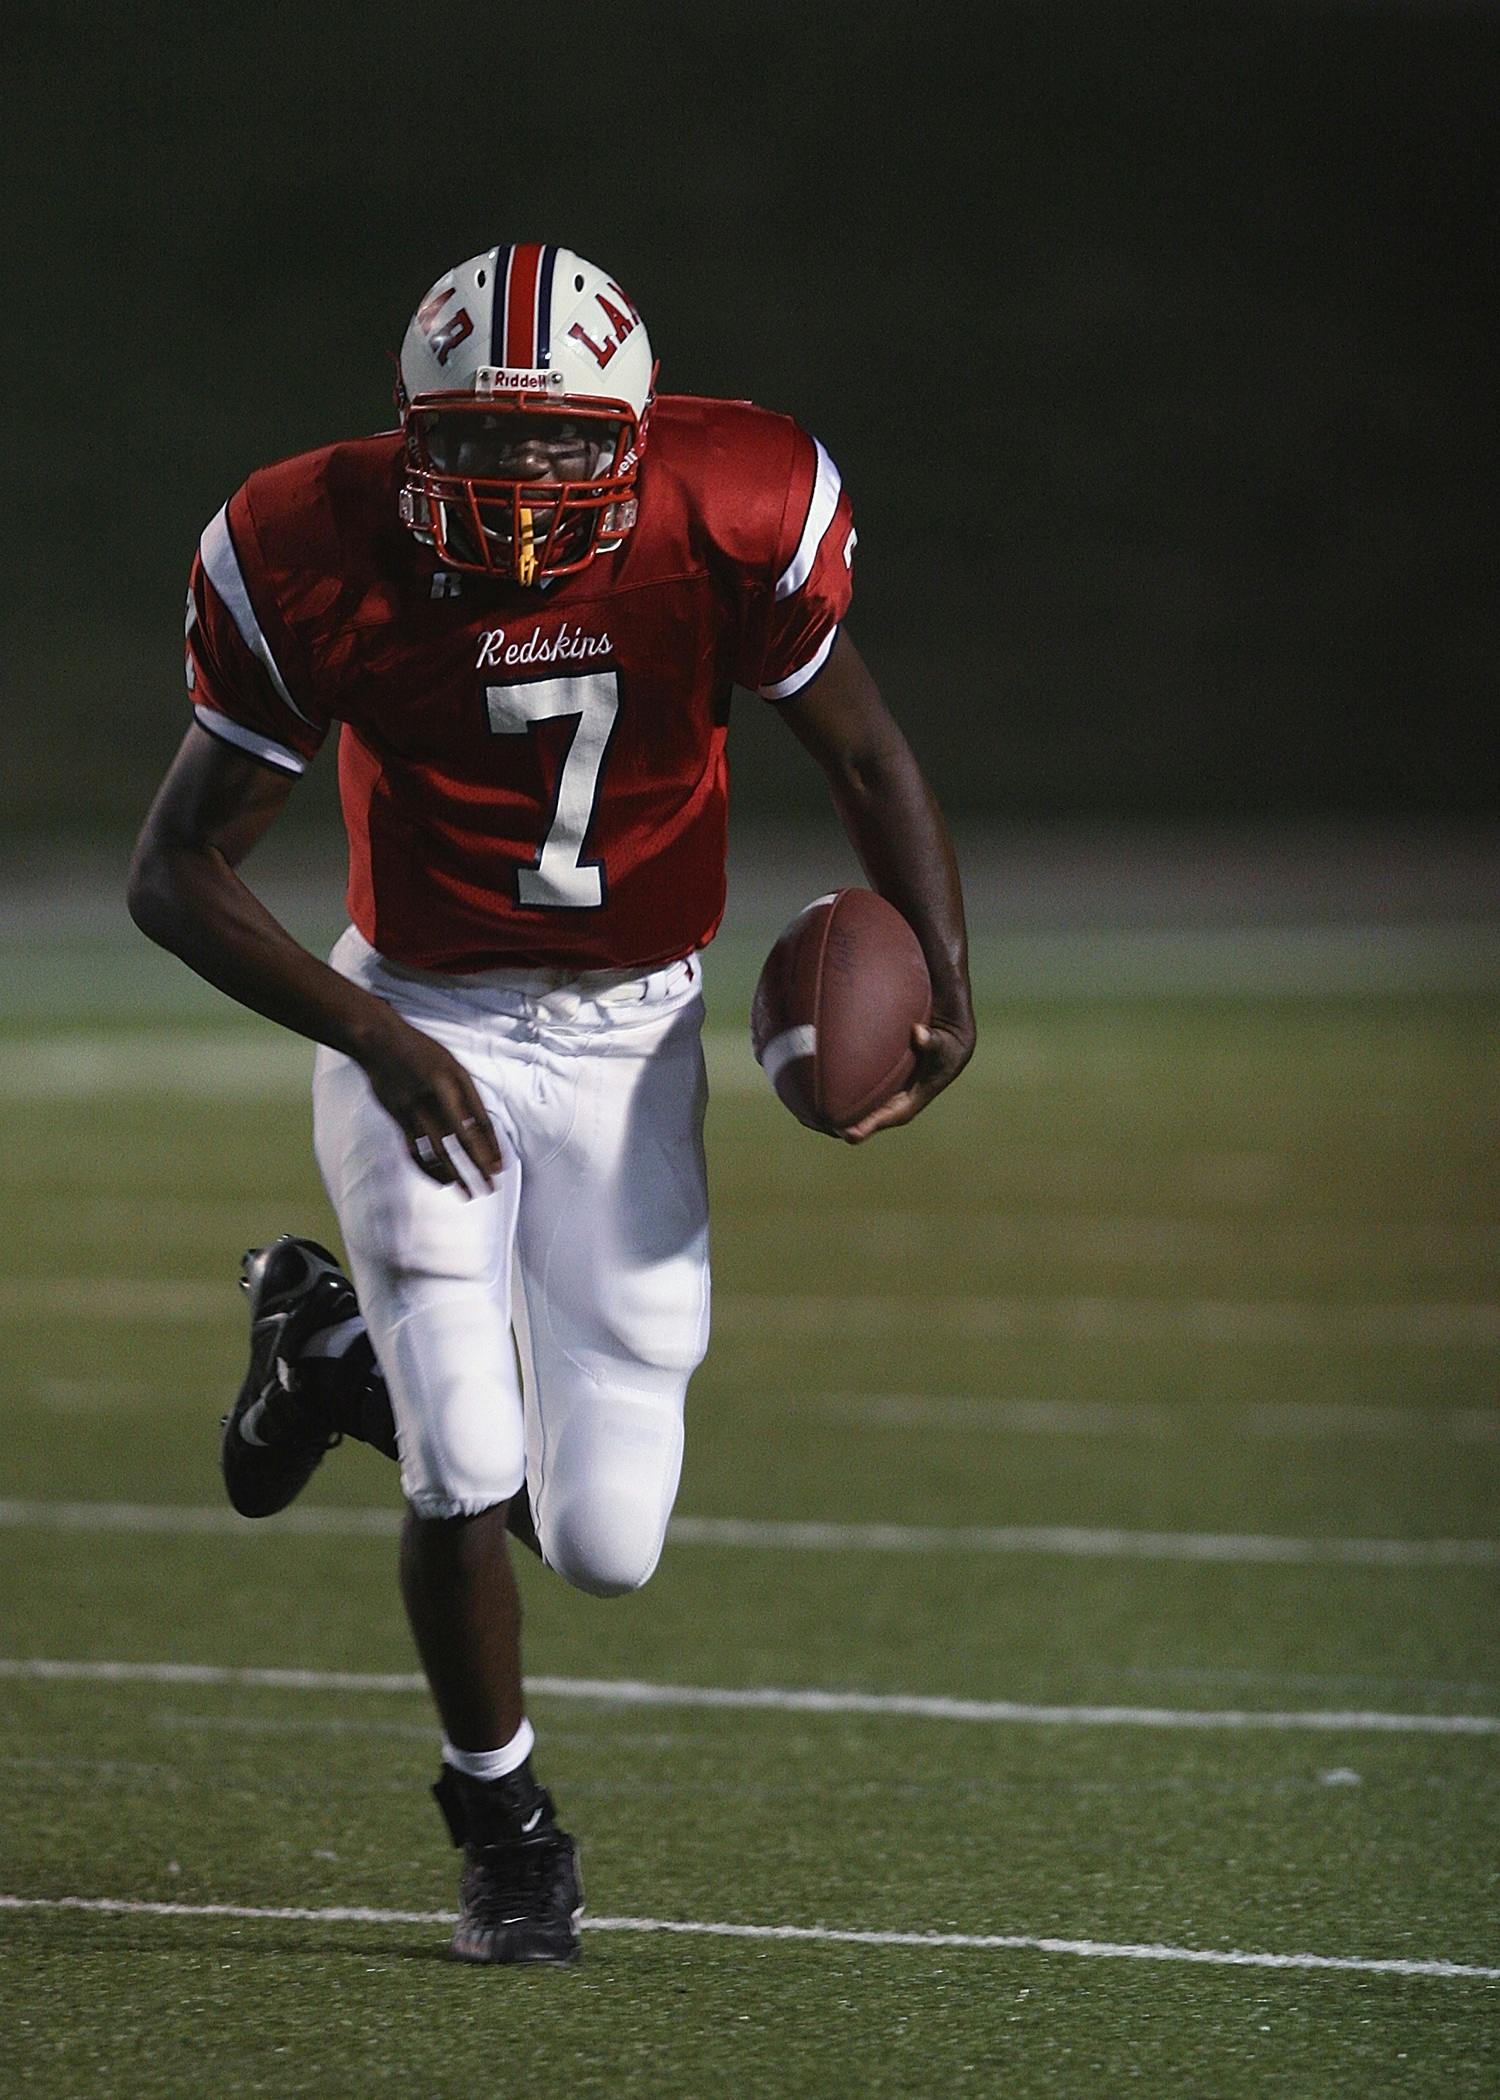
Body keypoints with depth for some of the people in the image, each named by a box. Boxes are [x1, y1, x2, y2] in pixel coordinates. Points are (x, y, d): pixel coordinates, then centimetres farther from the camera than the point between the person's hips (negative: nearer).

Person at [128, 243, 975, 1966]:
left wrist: (941, 972, -13)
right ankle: (505, 1826, 14)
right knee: (472, 1485, -15)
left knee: (604, 1543, -2)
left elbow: (863, 754, 0)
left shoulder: (726, 520, -17)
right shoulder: (317, 562, -20)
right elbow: (177, 873, -13)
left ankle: (344, 1357, 29)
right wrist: (374, 1038, -25)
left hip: (627, 1040, 2)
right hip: (419, 1026, -2)